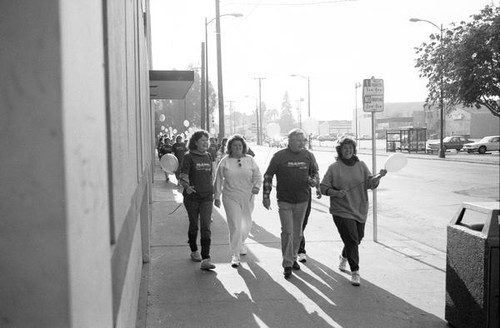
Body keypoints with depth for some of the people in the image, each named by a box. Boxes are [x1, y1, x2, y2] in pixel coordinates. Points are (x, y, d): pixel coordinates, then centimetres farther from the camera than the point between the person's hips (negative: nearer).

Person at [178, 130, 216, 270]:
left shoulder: (208, 156, 10)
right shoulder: (189, 157, -5)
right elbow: (183, 175, -13)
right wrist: (186, 187, -32)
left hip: (207, 197, 3)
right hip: (192, 196, -3)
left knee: (206, 227, -8)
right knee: (193, 225, 12)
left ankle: (205, 260, -12)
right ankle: (194, 251, 36)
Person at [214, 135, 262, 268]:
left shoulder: (250, 160, 3)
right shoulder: (225, 161, -1)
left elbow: (258, 176, 5)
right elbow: (218, 180, 4)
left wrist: (256, 186, -15)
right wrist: (217, 196, 4)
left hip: (247, 197, 3)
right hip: (231, 198, -3)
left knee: (247, 224, 15)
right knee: (235, 226, -8)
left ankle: (241, 242, 45)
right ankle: (235, 255, 0)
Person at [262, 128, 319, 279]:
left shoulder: (308, 155, 0)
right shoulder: (279, 156, -9)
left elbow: (314, 172, 16)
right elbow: (268, 176, -2)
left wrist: (313, 181, -7)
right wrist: (266, 196, -6)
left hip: (302, 200, 4)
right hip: (284, 201, -3)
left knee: (297, 232, 13)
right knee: (287, 232, -8)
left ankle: (293, 258, 31)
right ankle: (287, 264, 1)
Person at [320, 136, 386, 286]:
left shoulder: (361, 165, 5)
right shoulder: (334, 168, -5)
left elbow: (370, 183, -4)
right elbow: (323, 187, -3)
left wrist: (379, 176, -24)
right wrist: (336, 193, -20)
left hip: (359, 210, 4)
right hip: (342, 211, -4)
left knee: (357, 239, 16)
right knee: (352, 240, -12)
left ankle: (344, 257, 46)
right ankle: (355, 272, 0)